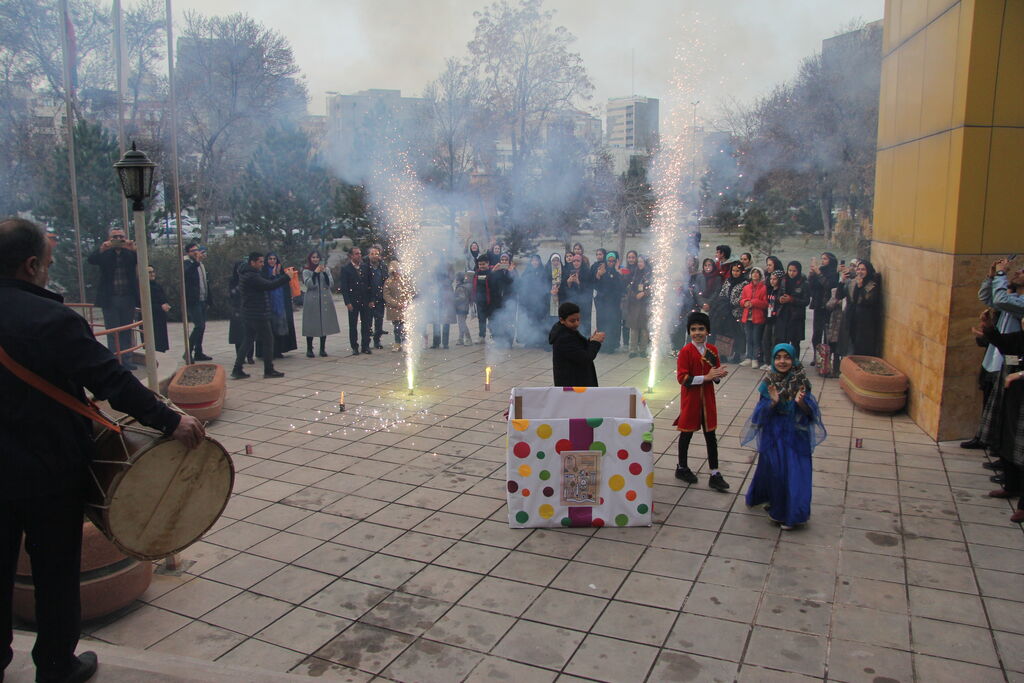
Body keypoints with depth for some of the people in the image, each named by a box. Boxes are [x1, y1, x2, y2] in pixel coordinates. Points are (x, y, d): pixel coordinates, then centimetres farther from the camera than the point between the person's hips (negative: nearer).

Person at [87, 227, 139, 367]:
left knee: (126, 331, 9)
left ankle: (126, 359, 16)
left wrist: (134, 249, -27)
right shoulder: (104, 253, 3)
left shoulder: (130, 252, 7)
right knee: (112, 332, 2)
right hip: (110, 299, -2)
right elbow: (91, 260, -13)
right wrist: (101, 249, -32)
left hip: (128, 299, 2)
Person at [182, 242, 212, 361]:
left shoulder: (201, 264, 17)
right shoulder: (187, 264, -7)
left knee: (201, 327, 10)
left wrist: (208, 300, 18)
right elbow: (186, 273, -31)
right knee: (199, 326, -14)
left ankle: (198, 353, 17)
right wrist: (197, 261, -40)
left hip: (202, 301, 8)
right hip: (193, 301, -8)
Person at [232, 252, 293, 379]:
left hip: (249, 315, 10)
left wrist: (284, 275, 11)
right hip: (258, 315, -10)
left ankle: (237, 370, 11)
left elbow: (266, 283, 15)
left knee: (248, 340, 13)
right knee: (268, 341, 0)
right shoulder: (252, 276, -18)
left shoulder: (245, 274, 14)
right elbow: (269, 286, -24)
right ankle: (269, 371, 7)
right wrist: (287, 277, -19)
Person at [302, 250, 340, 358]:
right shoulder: (306, 271, 5)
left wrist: (325, 273, -11)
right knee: (311, 325, -3)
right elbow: (309, 284, -9)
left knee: (325, 324, 3)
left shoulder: (326, 269, 11)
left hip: (325, 300, 2)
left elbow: (331, 284, 2)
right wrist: (315, 273, -16)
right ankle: (309, 349, 4)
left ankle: (323, 349, 10)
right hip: (312, 300, -2)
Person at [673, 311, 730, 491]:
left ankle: (715, 475, 13)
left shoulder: (712, 350, 3)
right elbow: (682, 378, -19)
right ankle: (682, 468, 28)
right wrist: (705, 377, -24)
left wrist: (718, 375, -13)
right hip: (690, 399, -4)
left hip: (708, 399, 5)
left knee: (711, 436, 7)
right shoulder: (685, 351, -13)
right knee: (687, 434, 10)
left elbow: (716, 375, 11)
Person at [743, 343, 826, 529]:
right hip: (773, 435, 1)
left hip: (796, 436, -1)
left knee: (795, 473, 1)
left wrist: (801, 402, -25)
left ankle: (791, 514, 16)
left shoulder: (801, 382, -7)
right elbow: (761, 412, -4)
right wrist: (773, 402, -23)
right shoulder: (768, 383, -5)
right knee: (773, 470, 7)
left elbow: (810, 411, -5)